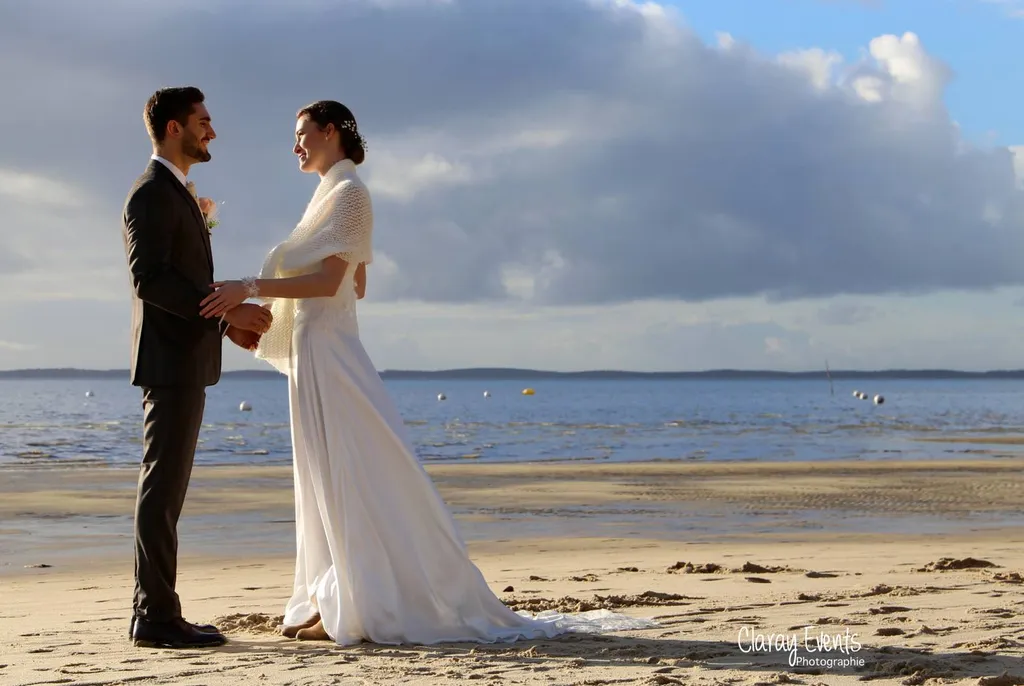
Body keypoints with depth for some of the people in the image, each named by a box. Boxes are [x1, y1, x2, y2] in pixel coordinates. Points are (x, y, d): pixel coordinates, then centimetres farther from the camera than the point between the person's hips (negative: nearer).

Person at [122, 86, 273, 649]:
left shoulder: (174, 194, 21)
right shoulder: (152, 194, -12)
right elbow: (150, 280, -21)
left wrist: (227, 323, 12)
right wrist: (228, 311, -21)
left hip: (185, 364, 10)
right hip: (171, 364, -10)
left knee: (164, 489, 10)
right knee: (162, 489, -9)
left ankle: (153, 612, 13)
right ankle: (157, 617, -7)